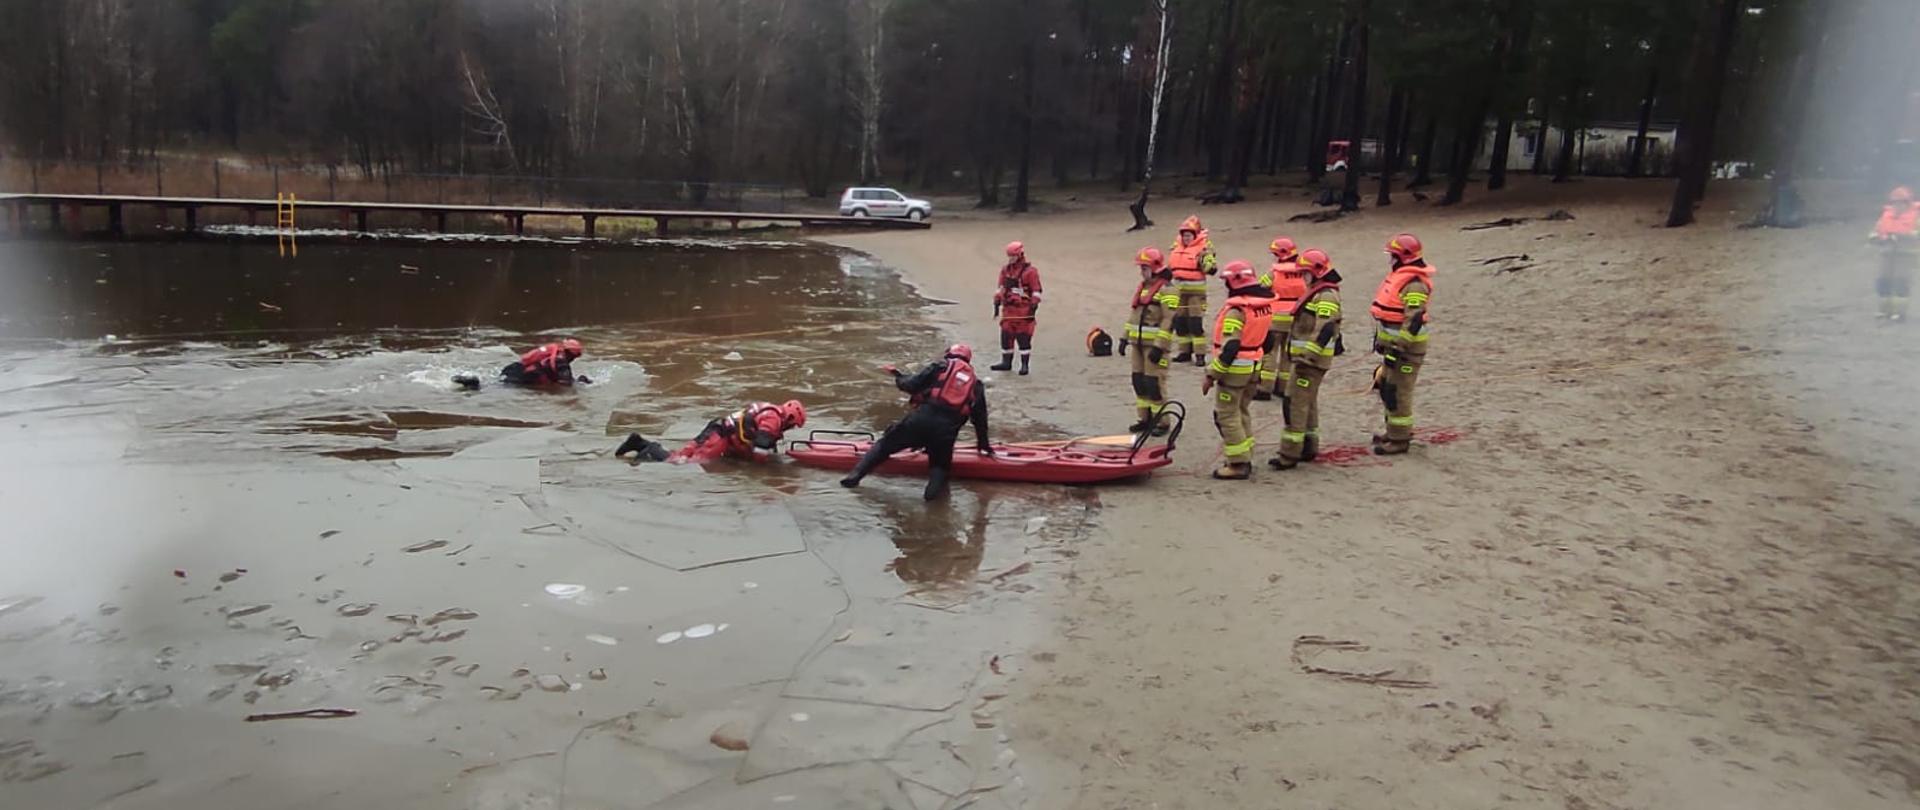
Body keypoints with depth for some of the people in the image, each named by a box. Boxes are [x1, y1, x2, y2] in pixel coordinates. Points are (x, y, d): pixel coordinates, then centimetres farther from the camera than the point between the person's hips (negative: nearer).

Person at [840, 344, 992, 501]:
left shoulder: (940, 366, 11)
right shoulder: (976, 382, 21)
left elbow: (911, 385, 2)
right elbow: (980, 417, 22)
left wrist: (898, 377, 23)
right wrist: (983, 445, 31)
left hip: (922, 418, -1)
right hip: (946, 432, 2)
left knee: (886, 444, 14)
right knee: (940, 464, 21)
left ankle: (855, 475, 5)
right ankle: (935, 486, -12)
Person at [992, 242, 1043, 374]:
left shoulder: (1030, 271, -7)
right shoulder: (1005, 270, 11)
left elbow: (1036, 291, -8)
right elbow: (1000, 288, 19)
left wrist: (1033, 308, -12)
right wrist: (996, 304, 15)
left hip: (1023, 311, -6)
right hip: (1008, 309, 6)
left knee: (1024, 338, -2)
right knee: (1006, 336, 8)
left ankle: (1024, 365, 4)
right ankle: (1006, 362, 21)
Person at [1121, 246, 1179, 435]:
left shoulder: (1166, 290, -12)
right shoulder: (1142, 287, 15)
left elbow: (1169, 321, -19)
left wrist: (1159, 346, -23)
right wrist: (1125, 337, 16)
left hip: (1155, 344, -8)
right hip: (1138, 343, 8)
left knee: (1154, 384, -7)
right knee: (1139, 381, 11)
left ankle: (1161, 422, 3)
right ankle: (1145, 419, 21)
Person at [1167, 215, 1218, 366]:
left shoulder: (1202, 249, -9)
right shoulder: (1177, 247, 11)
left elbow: (1212, 269, -17)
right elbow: (1171, 266, 25)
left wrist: (1206, 259, -31)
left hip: (1196, 291, -7)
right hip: (1178, 291, 7)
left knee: (1196, 323, -10)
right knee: (1179, 322, 10)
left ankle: (1200, 354, -6)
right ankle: (1185, 351, 21)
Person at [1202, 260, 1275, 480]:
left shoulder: (1236, 310, -20)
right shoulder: (1265, 305, 7)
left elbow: (1229, 348, -24)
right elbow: (1268, 339, 15)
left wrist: (1211, 375, -19)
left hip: (1236, 370, -9)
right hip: (1255, 367, 9)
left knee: (1227, 416, -1)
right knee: (1242, 412, 19)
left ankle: (1238, 465, 0)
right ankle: (1245, 459, 25)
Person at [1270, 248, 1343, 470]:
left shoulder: (1326, 296, -16)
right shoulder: (1317, 293, 18)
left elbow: (1324, 330, -26)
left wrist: (1306, 357, -28)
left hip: (1311, 360, -11)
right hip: (1306, 358, 11)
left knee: (1295, 404, -10)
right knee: (1308, 404, 18)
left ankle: (1290, 454, -9)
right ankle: (1309, 447, 28)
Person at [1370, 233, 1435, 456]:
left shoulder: (1414, 285, -21)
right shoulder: (1399, 275, 12)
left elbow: (1413, 321, -25)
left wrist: (1398, 349, -25)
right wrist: (1380, 338, 25)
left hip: (1405, 346, -11)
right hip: (1392, 342, 11)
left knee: (1397, 392, -5)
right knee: (1385, 386, 19)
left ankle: (1399, 439, 3)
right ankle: (1396, 431, 31)